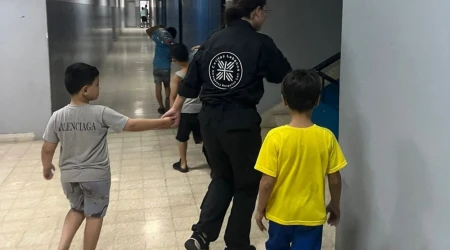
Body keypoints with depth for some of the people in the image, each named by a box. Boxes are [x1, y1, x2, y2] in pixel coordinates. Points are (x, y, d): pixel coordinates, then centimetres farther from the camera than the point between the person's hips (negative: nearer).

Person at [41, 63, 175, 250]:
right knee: (95, 214, 15)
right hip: (96, 176, -4)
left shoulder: (57, 117, -8)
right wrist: (161, 122, -7)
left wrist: (47, 167, 18)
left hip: (69, 176, 4)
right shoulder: (101, 114, -19)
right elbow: (132, 125, -16)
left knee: (77, 209, 27)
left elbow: (47, 149, -1)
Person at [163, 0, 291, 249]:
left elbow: (192, 78, 12)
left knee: (222, 177, 23)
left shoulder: (213, 39, 6)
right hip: (241, 121, -5)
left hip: (209, 118, 6)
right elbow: (284, 75, 3)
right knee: (247, 184, 13)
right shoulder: (261, 43, -9)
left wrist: (176, 107, 24)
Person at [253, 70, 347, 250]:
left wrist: (260, 209, 0)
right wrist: (335, 206, 12)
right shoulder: (326, 137, -13)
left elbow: (267, 181, -16)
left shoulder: (275, 137, -18)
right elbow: (334, 179, -5)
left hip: (280, 213, 0)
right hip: (312, 215, 1)